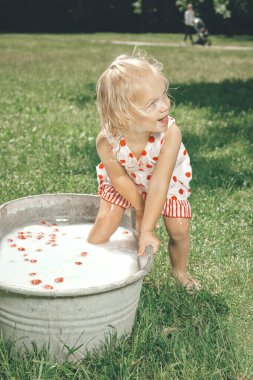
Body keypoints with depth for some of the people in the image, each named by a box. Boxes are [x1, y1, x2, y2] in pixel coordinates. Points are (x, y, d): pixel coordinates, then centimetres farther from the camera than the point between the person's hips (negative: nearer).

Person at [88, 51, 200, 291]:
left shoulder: (170, 133, -40)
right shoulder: (106, 141, -36)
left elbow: (159, 184, -37)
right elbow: (119, 177, -18)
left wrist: (147, 230, -33)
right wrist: (139, 209, -10)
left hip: (169, 181, 0)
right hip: (125, 182, 0)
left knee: (179, 228, -5)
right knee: (106, 221, -12)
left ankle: (179, 271, 27)